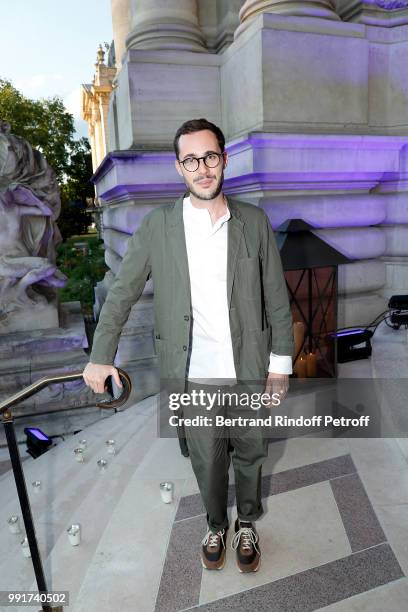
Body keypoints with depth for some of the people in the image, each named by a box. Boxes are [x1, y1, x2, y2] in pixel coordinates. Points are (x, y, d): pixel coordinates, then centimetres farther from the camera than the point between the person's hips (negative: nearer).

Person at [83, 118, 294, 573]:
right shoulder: (157, 226, -5)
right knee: (206, 459, 17)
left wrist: (281, 364, -1)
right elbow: (121, 292, -1)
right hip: (193, 373, 0)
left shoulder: (254, 221, -4)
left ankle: (247, 523, 47)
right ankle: (216, 525, 46)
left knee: (249, 453, 18)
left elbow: (277, 298, 0)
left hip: (249, 368, 1)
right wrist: (100, 357, -5)